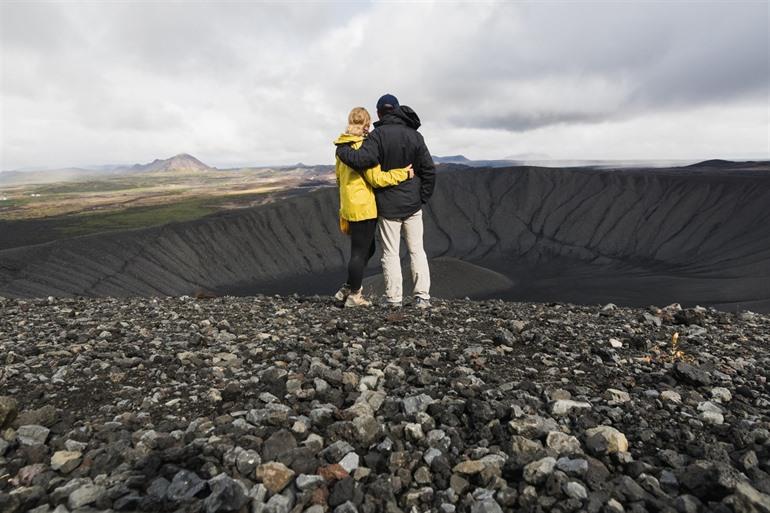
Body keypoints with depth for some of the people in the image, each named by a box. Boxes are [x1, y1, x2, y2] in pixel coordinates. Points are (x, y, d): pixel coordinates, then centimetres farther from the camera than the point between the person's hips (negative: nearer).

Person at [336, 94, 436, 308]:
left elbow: (361, 159, -25)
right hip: (412, 203, 4)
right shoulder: (415, 135, 3)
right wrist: (423, 197, 10)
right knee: (417, 250, 10)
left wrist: (342, 149, -7)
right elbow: (429, 169, 2)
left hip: (388, 204, -3)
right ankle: (422, 296, 10)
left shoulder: (378, 134, -11)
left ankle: (394, 298, 11)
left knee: (391, 252, 6)